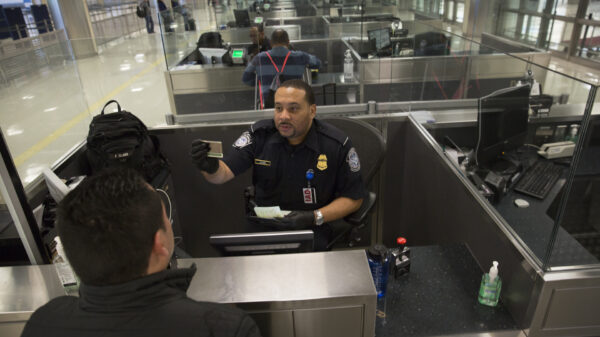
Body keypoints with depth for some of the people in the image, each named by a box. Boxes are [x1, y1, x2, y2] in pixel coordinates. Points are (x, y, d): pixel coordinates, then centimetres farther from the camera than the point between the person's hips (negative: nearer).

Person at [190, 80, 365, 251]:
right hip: (263, 227, 2)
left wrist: (315, 217, -16)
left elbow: (353, 198, -2)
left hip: (312, 230, -2)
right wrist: (211, 167, -32)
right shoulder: (259, 134, -4)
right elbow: (225, 172, -7)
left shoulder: (338, 145, -10)